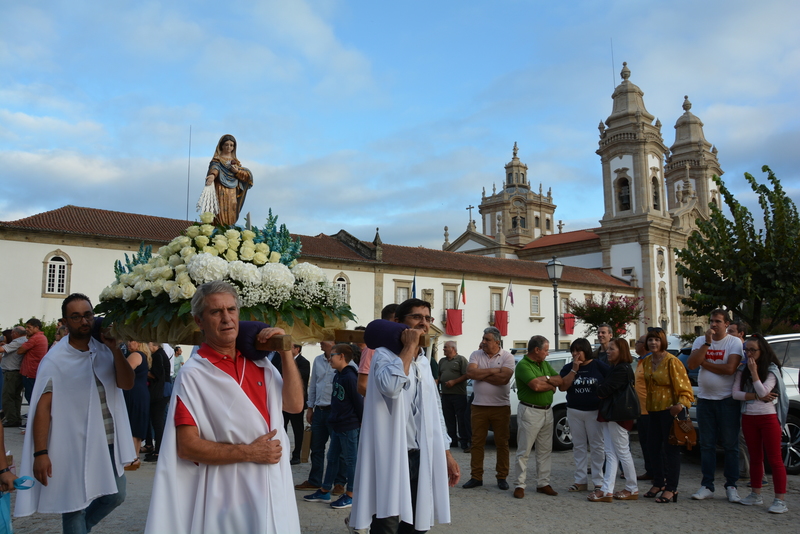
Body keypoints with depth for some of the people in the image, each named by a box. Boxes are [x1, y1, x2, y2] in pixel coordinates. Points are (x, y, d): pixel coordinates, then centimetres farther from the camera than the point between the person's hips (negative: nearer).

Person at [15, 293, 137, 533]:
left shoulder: (105, 351, 2)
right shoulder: (55, 359, -10)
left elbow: (127, 383, -9)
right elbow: (42, 407, -13)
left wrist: (115, 349, -20)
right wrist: (40, 453, -18)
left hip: (108, 442, 5)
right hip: (74, 447, -4)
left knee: (116, 495, 14)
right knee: (74, 506, 6)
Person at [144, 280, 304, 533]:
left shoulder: (258, 362, 5)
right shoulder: (192, 375, -11)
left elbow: (295, 405, 0)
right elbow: (187, 446, -14)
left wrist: (286, 353, -9)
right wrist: (249, 453, -18)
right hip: (228, 499, -5)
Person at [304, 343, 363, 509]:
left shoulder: (350, 377, -19)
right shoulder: (337, 376, 9)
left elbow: (359, 401, -17)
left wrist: (361, 422, -9)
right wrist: (334, 418, 16)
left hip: (350, 427, -9)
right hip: (337, 425, 9)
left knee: (351, 460, 3)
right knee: (332, 458, 16)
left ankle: (350, 495, 14)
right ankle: (324, 492, 27)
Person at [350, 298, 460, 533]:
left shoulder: (424, 362, 15)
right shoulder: (384, 354, -7)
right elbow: (390, 386, -30)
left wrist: (447, 454, 15)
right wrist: (409, 346, -18)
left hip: (421, 458, 7)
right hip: (391, 459, -7)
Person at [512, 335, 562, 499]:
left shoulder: (545, 364, 13)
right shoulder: (523, 365, -13)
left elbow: (560, 380, 5)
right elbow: (535, 385, -24)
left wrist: (545, 379, -11)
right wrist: (551, 385, -7)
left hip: (547, 411, 8)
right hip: (530, 411, -8)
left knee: (545, 450, 12)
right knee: (524, 451, -2)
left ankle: (543, 483, 21)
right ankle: (519, 485, 5)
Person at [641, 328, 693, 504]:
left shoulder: (672, 361, -12)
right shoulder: (646, 362, 9)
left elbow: (683, 385, -16)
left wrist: (682, 403, -31)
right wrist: (643, 406, 11)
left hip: (669, 409, -7)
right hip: (653, 410, 7)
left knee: (670, 448, -2)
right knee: (653, 446, 12)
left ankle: (671, 489, 6)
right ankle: (658, 483, 26)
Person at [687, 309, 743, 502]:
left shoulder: (734, 342, -5)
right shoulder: (700, 341, 6)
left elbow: (730, 369, -18)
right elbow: (691, 364, -8)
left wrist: (704, 363, -7)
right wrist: (707, 343, -13)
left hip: (727, 400, -3)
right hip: (704, 399, 3)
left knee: (730, 445, 3)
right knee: (706, 445, 7)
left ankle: (731, 486, 13)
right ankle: (707, 486, 13)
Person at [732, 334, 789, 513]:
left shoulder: (772, 370, -5)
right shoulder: (742, 371, 7)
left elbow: (763, 391, -18)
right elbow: (735, 393, -3)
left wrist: (754, 372, -17)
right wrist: (757, 396, -13)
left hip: (768, 418, -5)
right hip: (748, 418, 5)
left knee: (774, 459, -3)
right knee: (755, 458, 14)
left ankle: (780, 500, -1)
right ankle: (756, 494, 22)